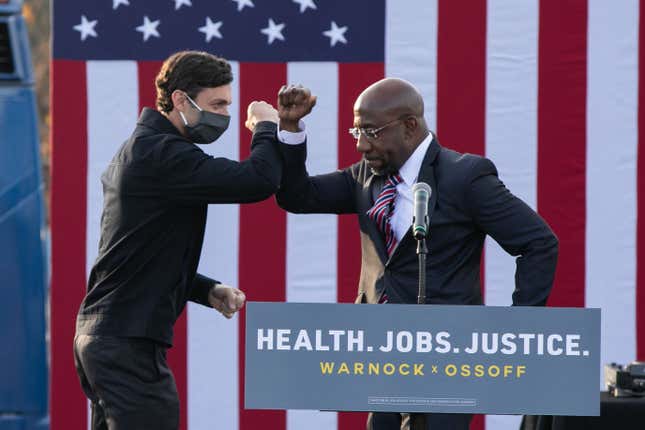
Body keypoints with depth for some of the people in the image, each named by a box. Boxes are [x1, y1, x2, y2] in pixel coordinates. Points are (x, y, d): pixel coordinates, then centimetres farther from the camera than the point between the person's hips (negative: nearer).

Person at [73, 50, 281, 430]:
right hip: (129, 344, -11)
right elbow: (259, 181, -25)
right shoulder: (164, 156, -15)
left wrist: (208, 291, 11)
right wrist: (266, 128, -5)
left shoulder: (138, 149, 18)